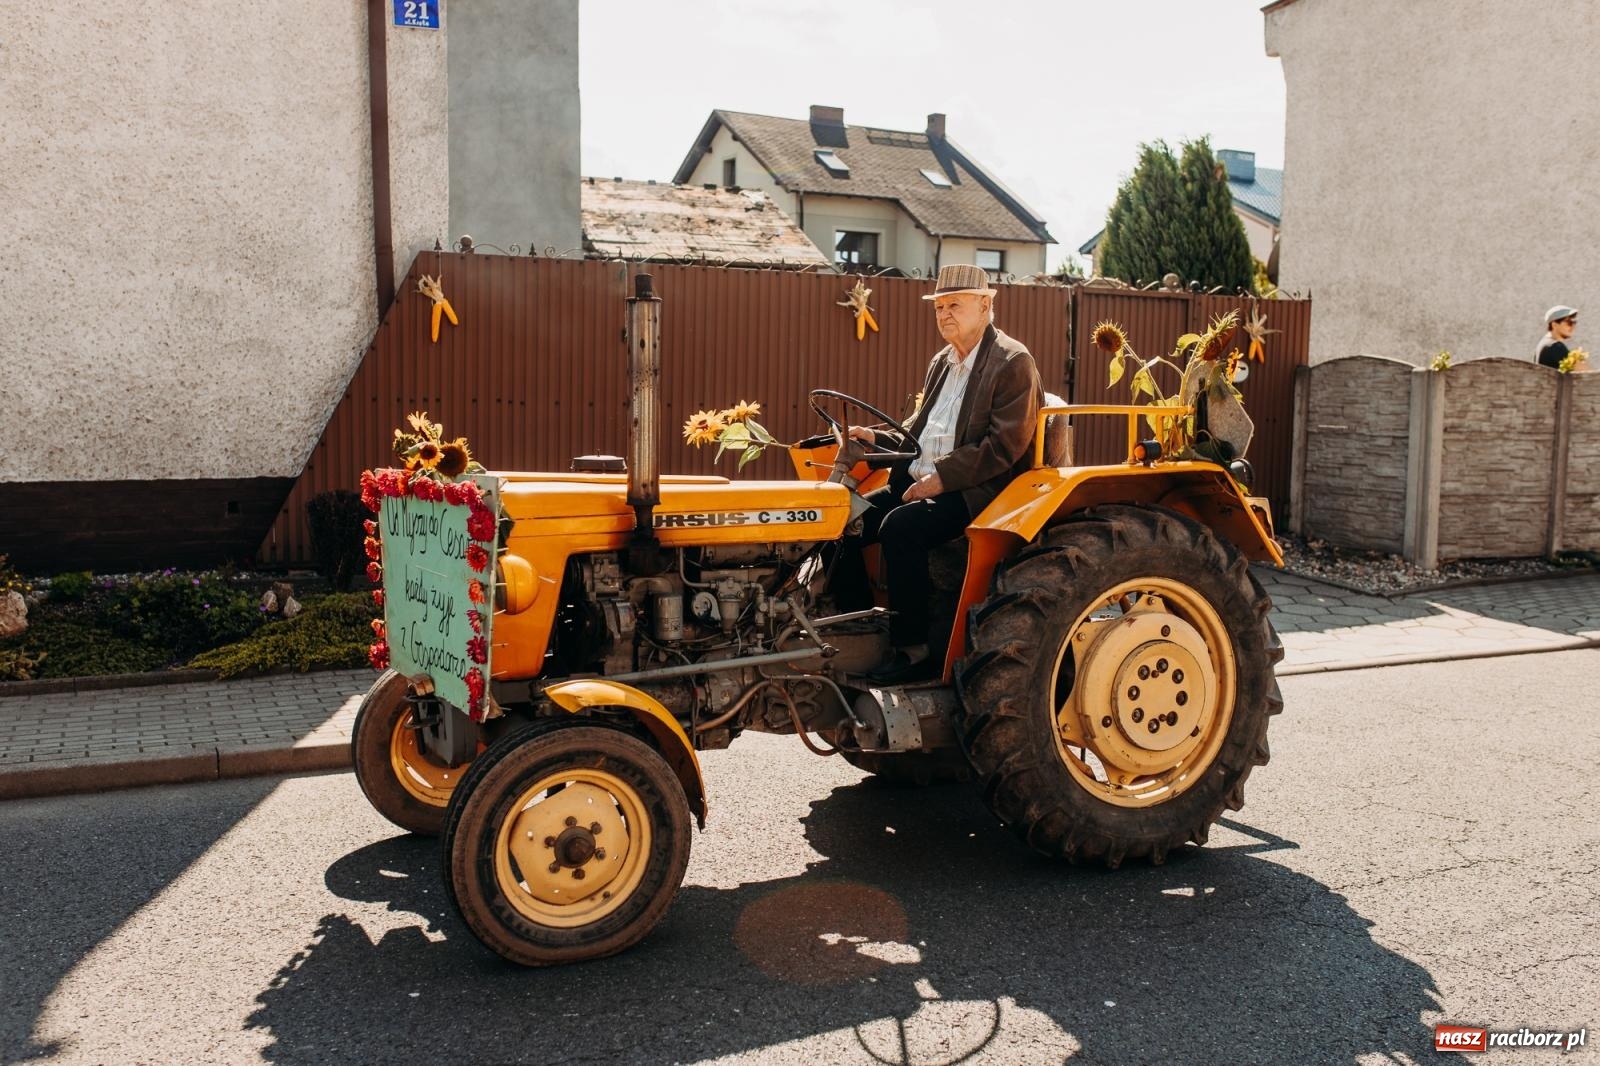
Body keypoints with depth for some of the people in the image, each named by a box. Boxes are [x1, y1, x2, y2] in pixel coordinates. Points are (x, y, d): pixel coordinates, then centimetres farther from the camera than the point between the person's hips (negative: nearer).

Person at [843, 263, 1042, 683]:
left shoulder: (1012, 362, -9)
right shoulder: (942, 362, 17)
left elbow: (1003, 446, -18)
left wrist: (940, 478, -22)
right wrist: (877, 436, 3)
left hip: (976, 491, -8)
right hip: (918, 482, 8)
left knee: (901, 526, -31)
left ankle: (914, 650, -20)